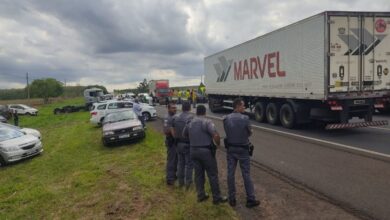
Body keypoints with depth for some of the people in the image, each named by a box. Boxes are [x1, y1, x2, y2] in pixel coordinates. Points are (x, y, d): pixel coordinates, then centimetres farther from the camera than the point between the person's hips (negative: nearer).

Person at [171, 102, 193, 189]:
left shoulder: (176, 118, 3)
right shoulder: (191, 118, -17)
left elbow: (173, 133, 4)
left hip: (179, 144, 6)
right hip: (188, 144, -6)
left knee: (180, 163, 17)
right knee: (189, 164, 7)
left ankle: (180, 181, 26)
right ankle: (188, 182, 13)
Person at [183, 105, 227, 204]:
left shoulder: (190, 123, 7)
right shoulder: (207, 122, -13)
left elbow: (184, 135, 19)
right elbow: (216, 135, -24)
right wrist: (218, 144, -6)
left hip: (193, 150, 6)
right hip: (206, 151, -6)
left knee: (198, 173, 15)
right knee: (212, 174, 3)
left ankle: (201, 195, 23)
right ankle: (217, 197, 10)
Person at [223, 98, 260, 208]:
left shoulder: (226, 119, -5)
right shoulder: (245, 118, -15)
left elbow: (227, 132, 3)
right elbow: (250, 133, -4)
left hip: (230, 149, 3)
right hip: (243, 149, -3)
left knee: (230, 174, 10)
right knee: (246, 175, 6)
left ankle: (232, 199, 19)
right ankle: (250, 200, 15)